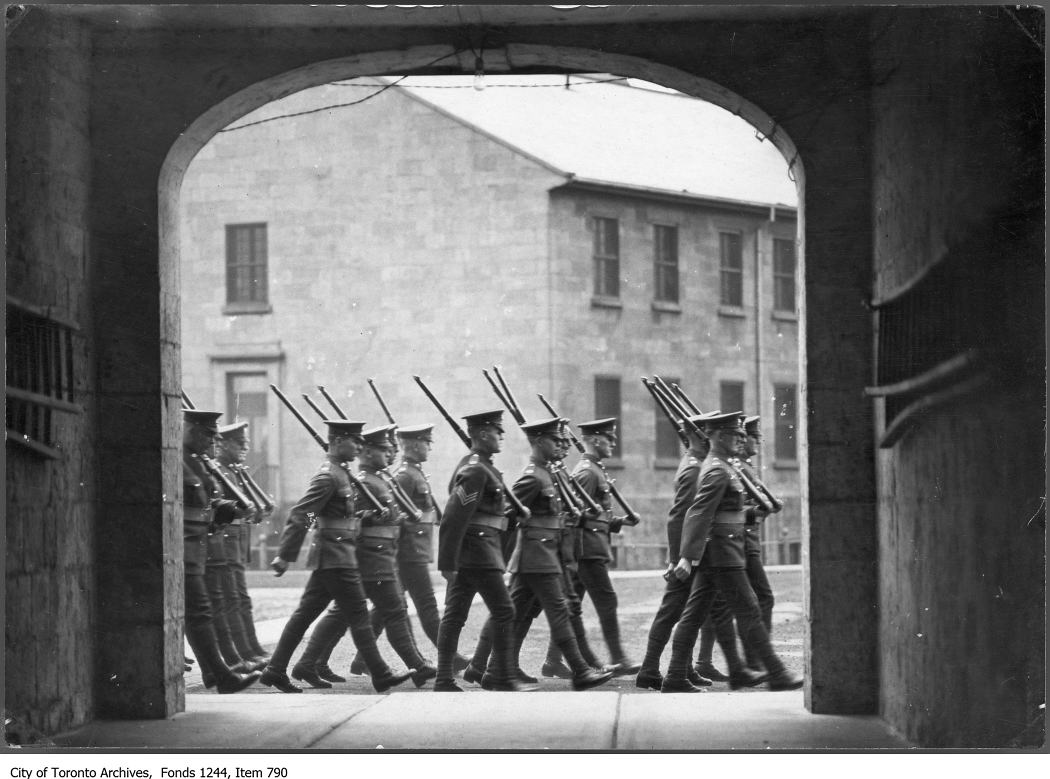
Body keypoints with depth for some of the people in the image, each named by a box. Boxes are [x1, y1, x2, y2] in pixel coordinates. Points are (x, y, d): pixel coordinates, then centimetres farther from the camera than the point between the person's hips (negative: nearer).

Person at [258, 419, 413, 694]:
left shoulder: (340, 473, 15)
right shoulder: (328, 476, -16)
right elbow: (299, 515, -19)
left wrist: (376, 510, 10)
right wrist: (285, 556, -21)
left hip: (329, 558, 10)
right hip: (336, 558, -10)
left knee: (305, 614, 10)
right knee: (358, 616, -6)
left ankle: (275, 670, 12)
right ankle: (381, 676, -3)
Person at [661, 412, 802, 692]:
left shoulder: (719, 466, 16)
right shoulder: (718, 471, -15)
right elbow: (698, 514, -23)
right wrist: (687, 556, -28)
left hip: (711, 554, 10)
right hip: (722, 553, -10)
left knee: (693, 614, 7)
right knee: (748, 612, -5)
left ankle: (676, 678, 7)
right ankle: (777, 674, 0)